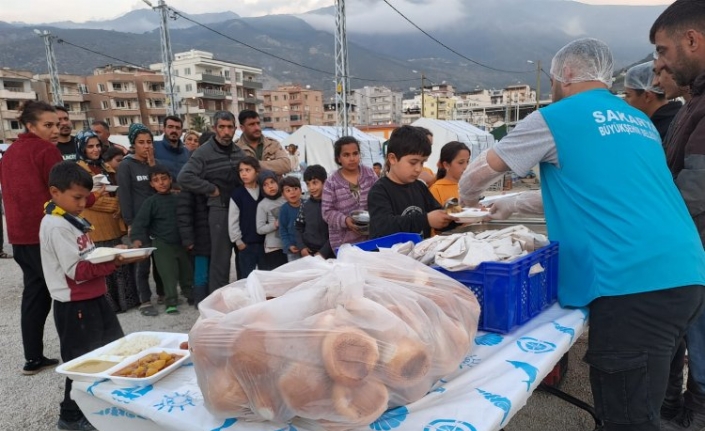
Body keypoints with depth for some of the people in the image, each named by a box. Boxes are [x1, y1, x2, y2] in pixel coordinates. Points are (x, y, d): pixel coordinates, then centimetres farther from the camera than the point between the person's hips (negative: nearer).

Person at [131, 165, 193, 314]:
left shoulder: (178, 198, 3)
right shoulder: (151, 202, -7)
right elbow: (140, 222, -14)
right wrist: (137, 239, -29)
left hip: (181, 242, 4)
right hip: (162, 244, -3)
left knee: (187, 272, 14)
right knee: (169, 275, -5)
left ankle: (191, 295, 33)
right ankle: (171, 302, 8)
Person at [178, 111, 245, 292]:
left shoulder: (238, 152, 9)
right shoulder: (204, 152, -9)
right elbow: (184, 178, -19)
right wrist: (211, 189, -15)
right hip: (219, 209, -6)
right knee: (221, 257, -1)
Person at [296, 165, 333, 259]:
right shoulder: (305, 205, 6)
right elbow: (299, 228, 11)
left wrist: (323, 252, -13)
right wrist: (302, 247, -3)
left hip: (328, 255, -3)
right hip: (308, 254, 4)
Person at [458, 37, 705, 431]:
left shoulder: (556, 118, -1)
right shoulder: (640, 122, 23)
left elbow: (479, 173, 8)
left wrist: (468, 197, 31)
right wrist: (516, 204, 35)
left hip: (633, 283, -9)